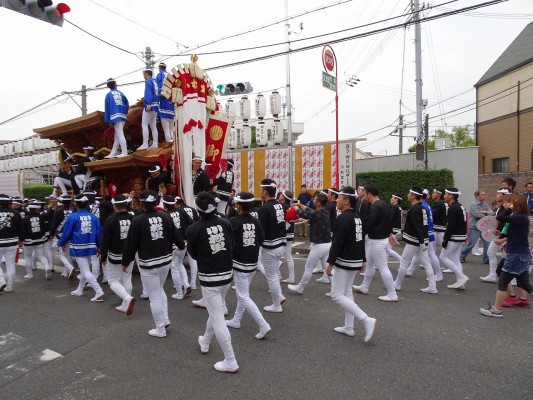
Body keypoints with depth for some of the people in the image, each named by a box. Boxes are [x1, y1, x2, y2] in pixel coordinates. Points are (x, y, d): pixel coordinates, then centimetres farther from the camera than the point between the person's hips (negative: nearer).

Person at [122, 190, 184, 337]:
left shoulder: (138, 221, -15)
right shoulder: (166, 217, -3)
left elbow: (130, 244, -10)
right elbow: (176, 236, 6)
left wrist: (125, 262, 5)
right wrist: (182, 246, 27)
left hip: (148, 264, -5)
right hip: (166, 260, 5)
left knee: (154, 296, 6)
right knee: (159, 289, 27)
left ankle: (160, 329, 17)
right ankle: (165, 319, 26)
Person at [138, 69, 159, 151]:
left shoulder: (148, 81, -5)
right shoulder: (154, 82, 19)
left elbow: (148, 93, -17)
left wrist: (148, 104, -25)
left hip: (150, 105, -9)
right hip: (155, 106, 9)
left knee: (144, 125, -8)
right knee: (153, 126, 8)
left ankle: (145, 144, -12)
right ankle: (155, 144, 6)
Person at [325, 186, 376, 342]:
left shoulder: (343, 218, -20)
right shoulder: (357, 217, 10)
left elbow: (337, 243, -24)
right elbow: (361, 240, 16)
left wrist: (330, 263, -19)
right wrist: (361, 260, 22)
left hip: (344, 262, -10)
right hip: (355, 261, 10)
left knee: (337, 295, -4)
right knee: (347, 292, 18)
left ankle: (366, 319, -9)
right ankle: (349, 327, 24)